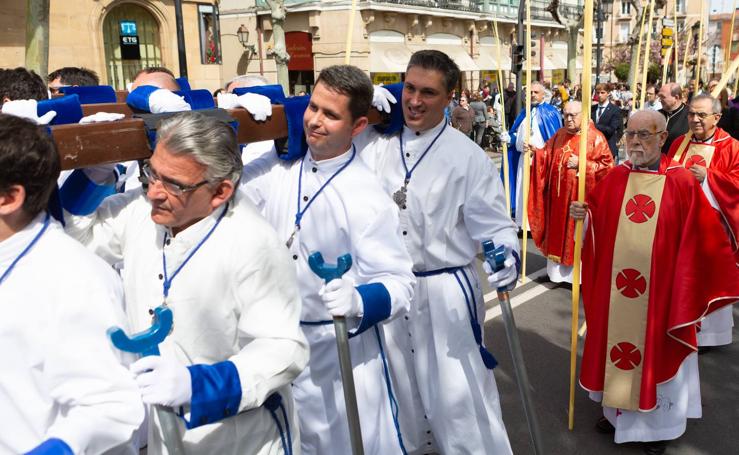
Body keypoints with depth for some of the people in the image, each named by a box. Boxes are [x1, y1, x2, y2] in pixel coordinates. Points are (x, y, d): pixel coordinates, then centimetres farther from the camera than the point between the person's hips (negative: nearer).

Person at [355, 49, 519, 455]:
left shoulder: (467, 156, -9)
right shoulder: (374, 142, -1)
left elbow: (493, 224, -8)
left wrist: (506, 256, -29)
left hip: (446, 293, -4)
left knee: (458, 396, 3)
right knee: (401, 388, 22)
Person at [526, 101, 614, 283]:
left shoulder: (595, 137, -8)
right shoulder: (559, 135, 10)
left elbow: (607, 166, -10)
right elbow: (548, 157, 13)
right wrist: (536, 152, -6)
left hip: (580, 196, -5)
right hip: (559, 194, 5)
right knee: (558, 231, 12)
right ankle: (558, 270, 24)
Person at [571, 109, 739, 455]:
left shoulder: (683, 183, -8)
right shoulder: (614, 179, 2)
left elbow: (702, 240, -7)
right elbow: (595, 222, 7)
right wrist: (582, 215, -14)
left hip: (660, 290, -3)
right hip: (616, 288, 3)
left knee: (656, 353, 10)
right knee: (618, 348, 15)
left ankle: (656, 424, 29)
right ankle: (618, 412, 34)